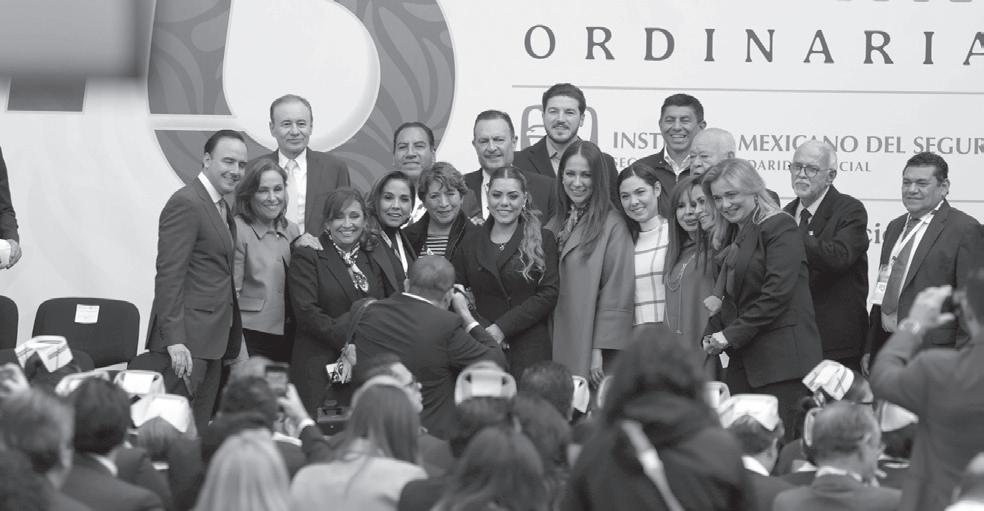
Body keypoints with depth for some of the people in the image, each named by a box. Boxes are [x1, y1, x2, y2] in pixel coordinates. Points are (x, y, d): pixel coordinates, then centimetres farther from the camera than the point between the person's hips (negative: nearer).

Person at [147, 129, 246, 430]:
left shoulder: (222, 207, 19)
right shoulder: (186, 204, -12)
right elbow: (169, 276, -18)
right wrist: (175, 340, -23)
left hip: (213, 340, 10)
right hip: (186, 341, -10)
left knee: (199, 434, 10)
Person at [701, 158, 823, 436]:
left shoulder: (779, 227, -6)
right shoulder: (735, 238, 22)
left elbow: (777, 293, -15)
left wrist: (730, 336, -12)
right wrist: (712, 335, 5)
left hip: (781, 358, -8)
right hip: (743, 362, 8)